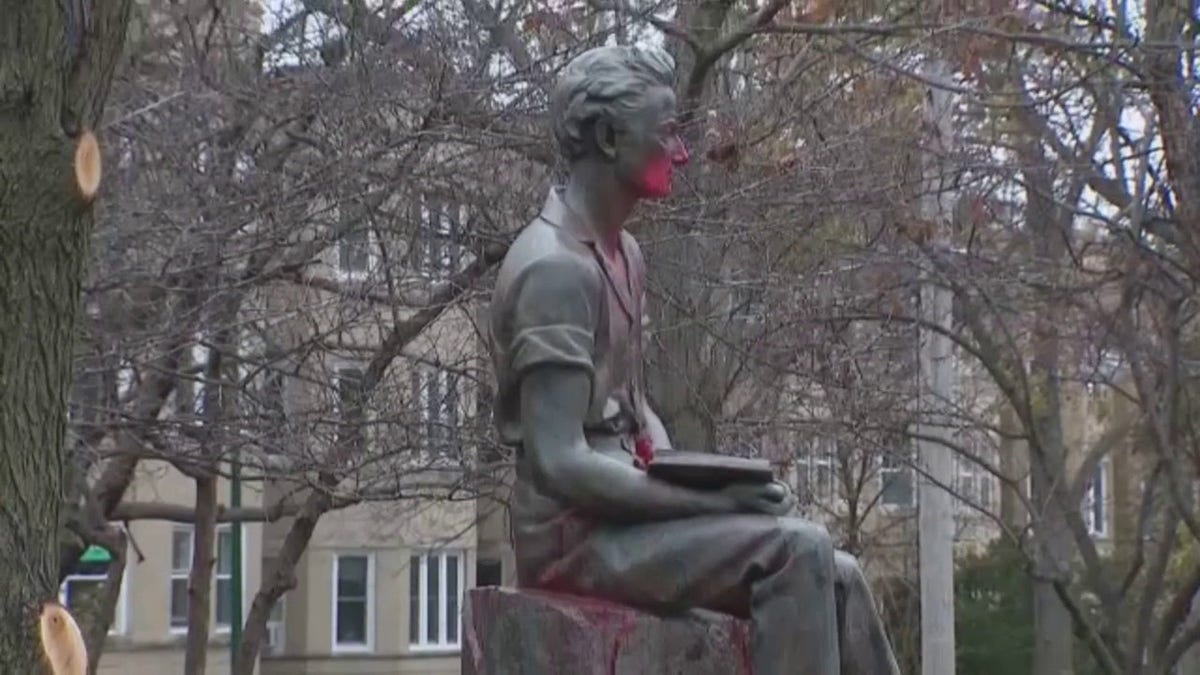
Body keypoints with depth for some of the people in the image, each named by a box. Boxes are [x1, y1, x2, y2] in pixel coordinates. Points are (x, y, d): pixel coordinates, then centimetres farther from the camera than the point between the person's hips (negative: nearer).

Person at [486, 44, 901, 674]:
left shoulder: (624, 254, 14)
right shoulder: (555, 267, -17)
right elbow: (559, 463, -23)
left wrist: (692, 484, 3)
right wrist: (706, 498, -20)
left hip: (621, 516, 9)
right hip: (575, 534, -9)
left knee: (835, 577, -2)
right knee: (796, 549, -23)